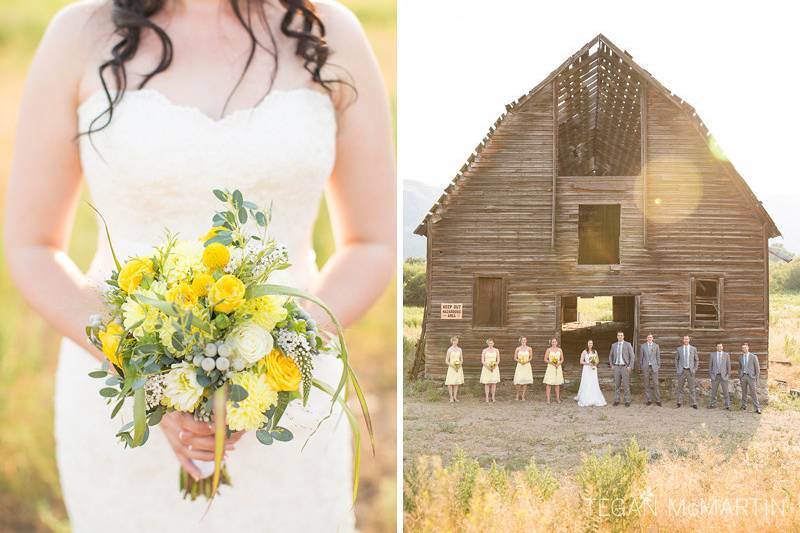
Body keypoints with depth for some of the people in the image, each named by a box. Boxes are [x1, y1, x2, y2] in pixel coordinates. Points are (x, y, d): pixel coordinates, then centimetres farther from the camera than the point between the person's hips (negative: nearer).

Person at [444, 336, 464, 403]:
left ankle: (455, 397, 10)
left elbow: (462, 359, 12)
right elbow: (446, 361, -2)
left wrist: (460, 363, -8)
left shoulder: (459, 349, 7)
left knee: (457, 383, 4)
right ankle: (451, 397, -1)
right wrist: (451, 364, -17)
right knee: (450, 383, -6)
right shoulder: (450, 349, -3)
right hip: (451, 367, -3)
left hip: (459, 368, 3)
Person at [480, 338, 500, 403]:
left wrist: (495, 365, -11)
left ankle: (493, 397, 7)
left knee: (494, 383, 0)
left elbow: (498, 360, 7)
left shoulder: (496, 350, 7)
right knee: (487, 383, -4)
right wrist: (487, 365, -14)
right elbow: (482, 361, 0)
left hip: (495, 368, 2)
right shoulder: (484, 350, 2)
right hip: (486, 368, -2)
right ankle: (487, 397, 0)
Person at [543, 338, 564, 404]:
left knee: (557, 383, 5)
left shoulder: (560, 350, 8)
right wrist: (551, 362, -15)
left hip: (558, 368, 3)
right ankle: (548, 399, -4)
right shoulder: (548, 350, 0)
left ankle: (557, 398, 13)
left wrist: (559, 363, -8)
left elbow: (562, 359, 11)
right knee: (548, 383, -7)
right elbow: (545, 359, 0)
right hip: (550, 368, -3)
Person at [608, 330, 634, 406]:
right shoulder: (614, 345, 8)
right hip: (616, 367, 3)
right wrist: (611, 365, 8)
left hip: (625, 367, -3)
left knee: (626, 385, -3)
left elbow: (632, 356, -4)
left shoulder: (628, 344, -3)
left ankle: (627, 401, 1)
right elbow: (610, 356, 19)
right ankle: (616, 400, 10)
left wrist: (630, 367, -11)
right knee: (617, 385, 5)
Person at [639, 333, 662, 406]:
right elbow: (641, 357, 6)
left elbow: (658, 357, 6)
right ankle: (649, 400, 9)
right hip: (645, 367, 1)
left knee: (655, 384, -6)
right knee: (647, 384, 2)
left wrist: (658, 366, 1)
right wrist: (641, 367, 3)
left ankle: (658, 400, -2)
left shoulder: (656, 346, 4)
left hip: (654, 367, -1)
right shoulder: (642, 346, 4)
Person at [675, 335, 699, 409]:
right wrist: (677, 369, 0)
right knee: (680, 387, 1)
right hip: (681, 371, 1)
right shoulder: (679, 349, 3)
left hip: (690, 371, -1)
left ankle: (694, 404, -1)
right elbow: (676, 360, 10)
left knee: (692, 387, -2)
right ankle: (679, 402, 8)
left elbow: (697, 360, 8)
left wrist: (695, 369, -2)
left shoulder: (693, 349, 2)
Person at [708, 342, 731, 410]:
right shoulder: (712, 354, 4)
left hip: (723, 376, -1)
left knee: (725, 391, -4)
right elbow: (710, 365, 7)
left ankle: (727, 406, -1)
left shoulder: (726, 355, 1)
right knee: (714, 391, 5)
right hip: (715, 376, 1)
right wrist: (710, 374, 1)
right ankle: (713, 404, 15)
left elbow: (728, 365, 2)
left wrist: (728, 374, -4)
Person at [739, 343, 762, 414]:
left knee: (753, 393, -9)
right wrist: (740, 378, 13)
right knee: (744, 392, 7)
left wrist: (757, 379, -7)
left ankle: (757, 408, -8)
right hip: (743, 376, 4)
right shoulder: (741, 358, 10)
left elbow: (757, 368, -2)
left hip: (751, 376, -4)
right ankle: (744, 406, 18)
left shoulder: (753, 357, -4)